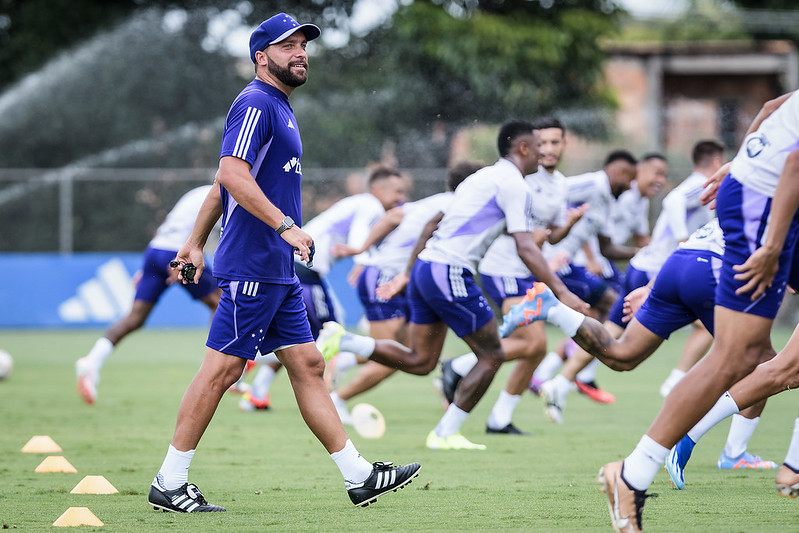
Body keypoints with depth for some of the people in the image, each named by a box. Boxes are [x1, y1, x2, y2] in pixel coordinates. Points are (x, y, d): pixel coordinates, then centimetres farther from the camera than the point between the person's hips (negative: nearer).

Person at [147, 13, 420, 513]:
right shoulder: (255, 104, -10)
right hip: (252, 266, -10)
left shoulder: (280, 110, 21)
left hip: (279, 273, 10)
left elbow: (221, 185, 25)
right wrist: (286, 225, -28)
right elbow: (233, 174, -23)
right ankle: (170, 483, -3)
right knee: (222, 368, -8)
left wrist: (196, 243, 26)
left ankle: (359, 477, 8)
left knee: (308, 365, 8)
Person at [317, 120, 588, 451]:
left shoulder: (483, 176, 23)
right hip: (450, 272, -9)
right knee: (491, 355, 2)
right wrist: (561, 292, -16)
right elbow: (525, 249, -15)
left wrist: (409, 273, 29)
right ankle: (445, 434, 3)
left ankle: (342, 340, -1)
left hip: (425, 265, 9)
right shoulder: (513, 184, -6)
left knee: (420, 362, 10)